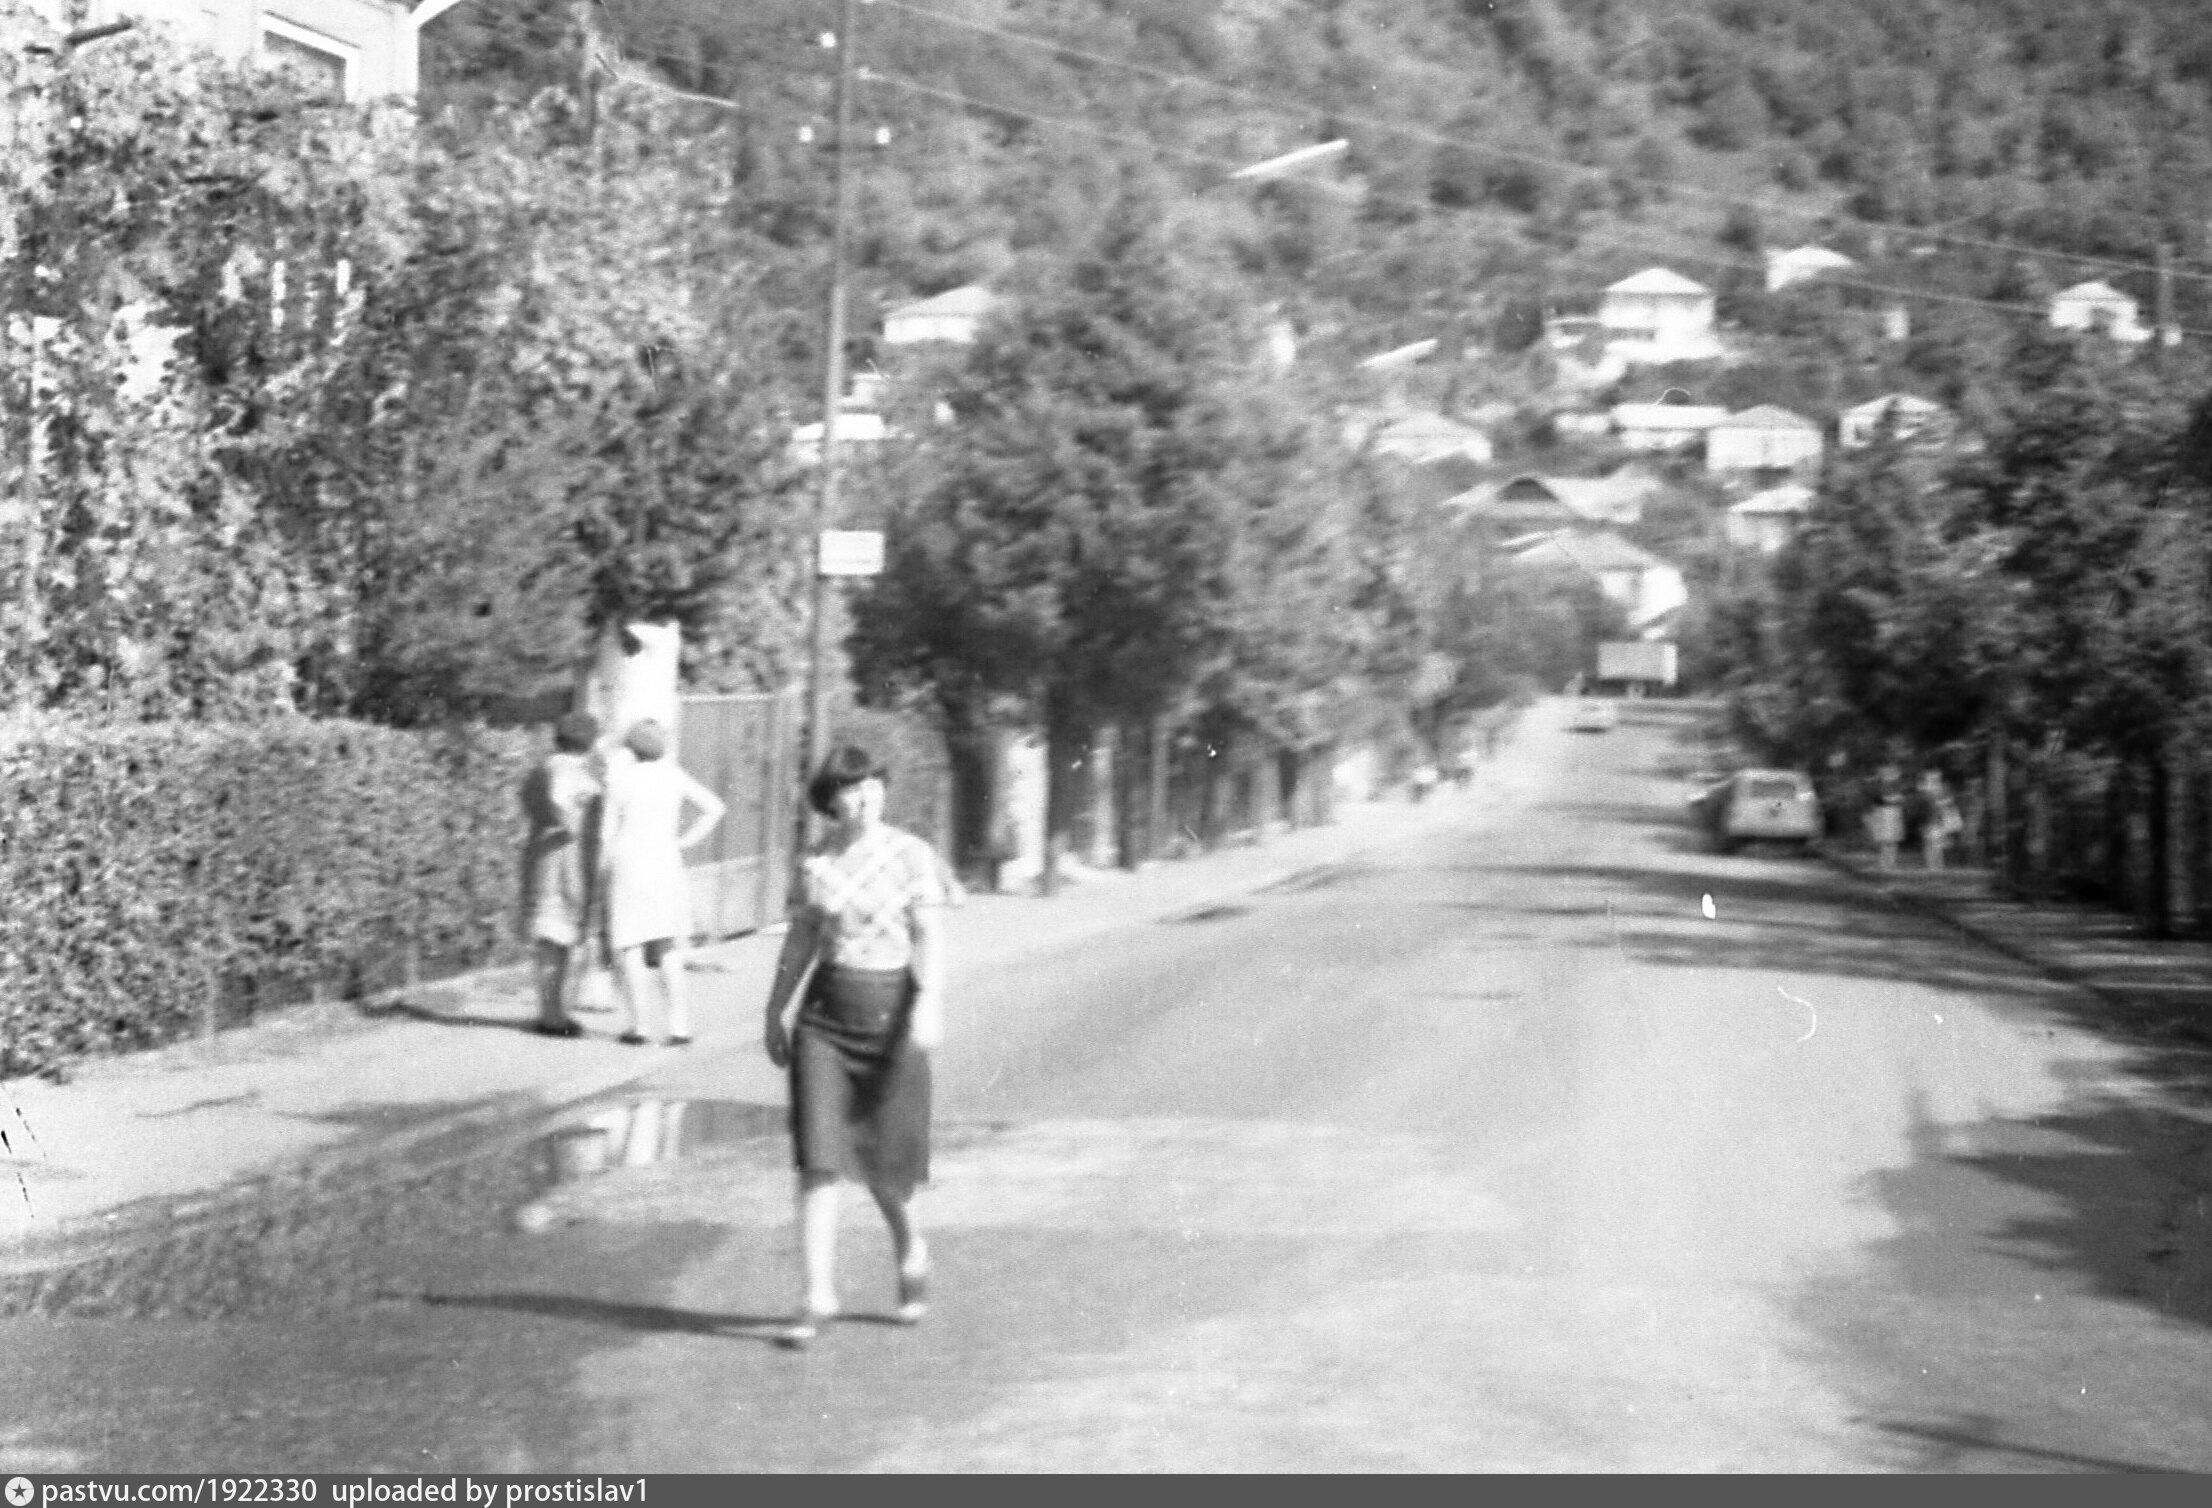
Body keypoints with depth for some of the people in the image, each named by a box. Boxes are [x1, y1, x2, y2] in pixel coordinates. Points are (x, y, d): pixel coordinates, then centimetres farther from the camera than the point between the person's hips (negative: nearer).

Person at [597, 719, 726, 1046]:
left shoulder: (620, 778, -8)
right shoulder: (672, 775, 3)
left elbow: (608, 832, -6)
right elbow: (714, 808, 4)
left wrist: (603, 870, 6)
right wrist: (684, 841, 6)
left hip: (628, 864, -4)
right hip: (666, 865, 4)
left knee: (630, 948, 2)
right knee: (666, 950, 10)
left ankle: (635, 1025, -2)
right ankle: (678, 1025, 3)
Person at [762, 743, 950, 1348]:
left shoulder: (913, 855, -5)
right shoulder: (816, 860, 5)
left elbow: (930, 938, -11)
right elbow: (800, 940, 12)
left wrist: (931, 1002, -25)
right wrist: (774, 1013, 14)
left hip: (892, 1014, -2)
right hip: (824, 1017, 2)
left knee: (883, 1160, 4)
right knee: (818, 1156, -7)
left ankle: (909, 1246, 36)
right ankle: (818, 1299, -6)